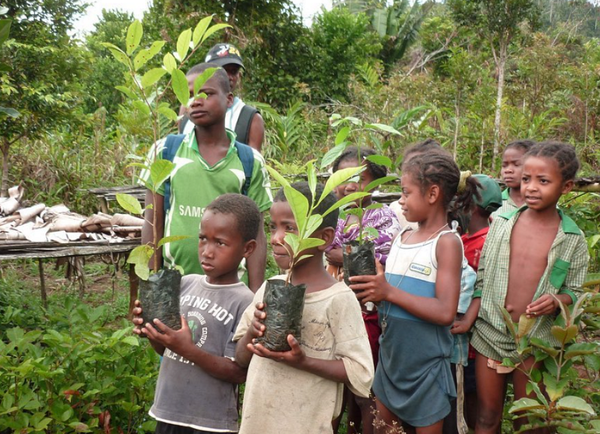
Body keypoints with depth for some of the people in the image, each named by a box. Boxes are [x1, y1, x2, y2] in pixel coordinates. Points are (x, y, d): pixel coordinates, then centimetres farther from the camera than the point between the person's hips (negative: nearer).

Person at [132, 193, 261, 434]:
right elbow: (168, 350, 9)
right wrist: (152, 332, -11)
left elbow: (238, 372, -16)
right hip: (168, 413, 5)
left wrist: (189, 350, -25)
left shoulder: (244, 302, -16)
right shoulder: (186, 283, 0)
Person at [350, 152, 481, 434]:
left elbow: (445, 312, -24)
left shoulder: (447, 242, -16)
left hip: (425, 362, -7)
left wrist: (388, 293, -25)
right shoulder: (403, 237, 5)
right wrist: (371, 287, -10)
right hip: (390, 354, 7)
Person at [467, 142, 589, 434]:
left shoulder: (572, 239, -5)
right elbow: (482, 279, 4)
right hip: (490, 334, 1)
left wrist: (557, 301, -20)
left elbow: (572, 290, 1)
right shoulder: (502, 223, -1)